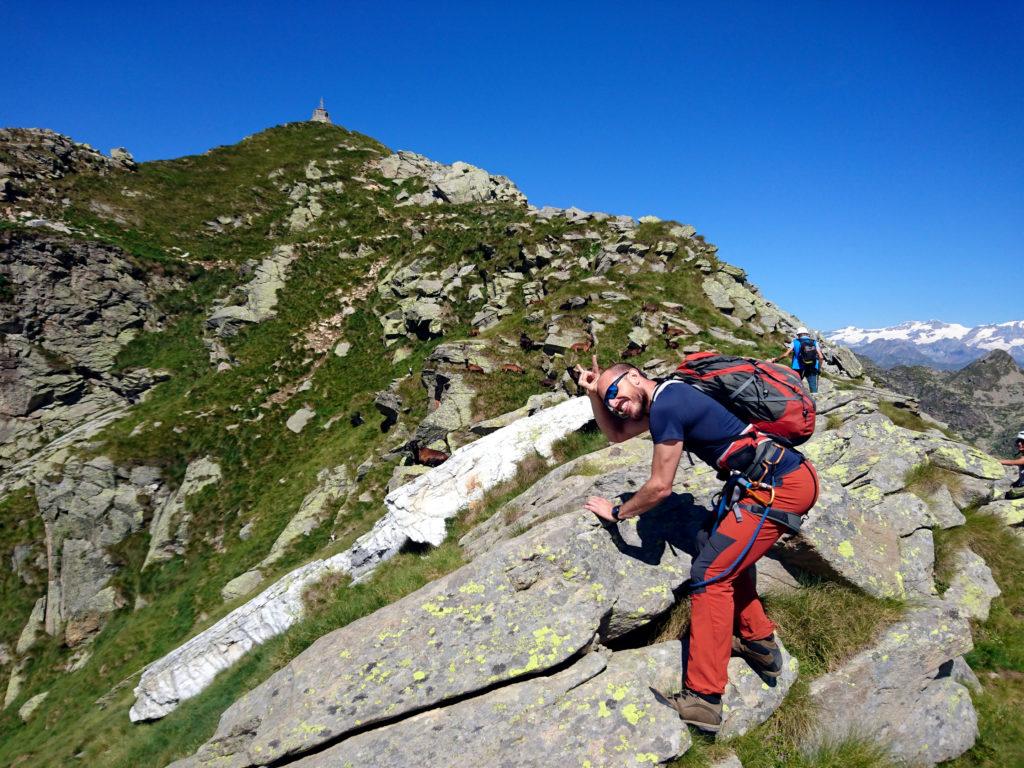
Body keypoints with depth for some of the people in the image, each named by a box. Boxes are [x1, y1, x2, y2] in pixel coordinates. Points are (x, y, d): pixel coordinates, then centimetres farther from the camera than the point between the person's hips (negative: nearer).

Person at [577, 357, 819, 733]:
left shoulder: (665, 405, -16)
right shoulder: (667, 396, 14)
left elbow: (660, 487, -12)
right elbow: (616, 434, 25)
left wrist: (616, 512, 2)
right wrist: (593, 395, 10)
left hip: (779, 486, -10)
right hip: (792, 475, 10)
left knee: (711, 573, -11)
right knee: (728, 556, 23)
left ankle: (703, 699, -7)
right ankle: (760, 644, 32)